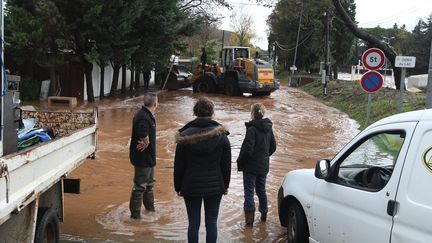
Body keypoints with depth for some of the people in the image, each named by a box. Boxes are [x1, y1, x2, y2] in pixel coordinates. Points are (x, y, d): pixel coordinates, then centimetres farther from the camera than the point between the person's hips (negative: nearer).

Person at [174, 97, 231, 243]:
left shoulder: (185, 136, -7)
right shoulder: (221, 135, -4)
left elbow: (179, 165, -2)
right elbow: (226, 164, 1)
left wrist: (178, 187, 8)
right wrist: (225, 185, 12)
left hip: (191, 187, 0)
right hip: (214, 187, 1)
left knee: (193, 223, 6)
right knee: (211, 222, 8)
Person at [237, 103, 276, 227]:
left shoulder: (252, 129, -20)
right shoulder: (268, 128, 3)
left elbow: (248, 149, -21)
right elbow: (273, 147, 11)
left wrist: (240, 162, -7)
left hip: (251, 166, -7)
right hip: (264, 166, 7)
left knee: (249, 192, 0)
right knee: (261, 191, 19)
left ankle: (249, 218, -1)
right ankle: (264, 214, 28)